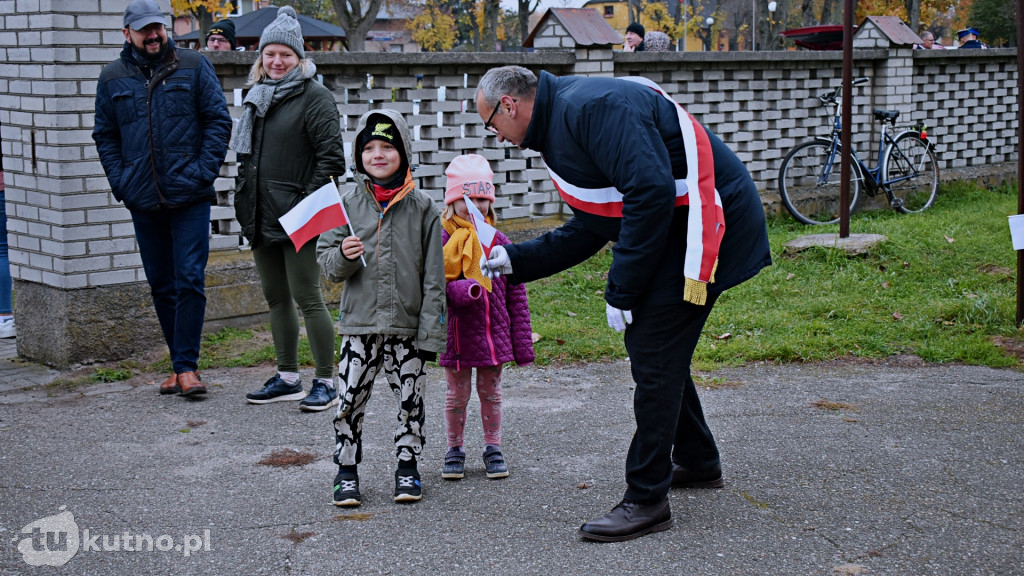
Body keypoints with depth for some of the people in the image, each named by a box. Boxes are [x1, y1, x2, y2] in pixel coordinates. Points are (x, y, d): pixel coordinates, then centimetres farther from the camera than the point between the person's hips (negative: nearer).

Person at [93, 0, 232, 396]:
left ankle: (186, 366, -3)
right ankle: (181, 363, 19)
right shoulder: (113, 78, 9)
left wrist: (204, 171, -8)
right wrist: (120, 181, 2)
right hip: (143, 201, 3)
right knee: (161, 285, 9)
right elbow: (104, 136, 14)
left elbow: (218, 121, 1)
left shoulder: (194, 66, 2)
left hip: (190, 197, -3)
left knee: (190, 281, -7)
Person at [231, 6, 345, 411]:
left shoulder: (314, 97, -7)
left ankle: (325, 383, 2)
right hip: (261, 217, 8)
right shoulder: (257, 97, 17)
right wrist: (244, 204, 18)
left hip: (295, 218, -8)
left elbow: (331, 157, -13)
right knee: (275, 298, 13)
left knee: (307, 298, -6)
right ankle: (287, 378, 23)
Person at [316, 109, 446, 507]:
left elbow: (434, 276, 0)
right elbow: (326, 259, 6)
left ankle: (407, 466, 25)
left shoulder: (422, 208, 0)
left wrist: (431, 331, -5)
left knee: (410, 400, 7)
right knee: (349, 401, 1)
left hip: (408, 325, 0)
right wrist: (342, 256, -18)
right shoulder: (348, 204, 3)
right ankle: (346, 471, 17)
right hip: (359, 323, 1)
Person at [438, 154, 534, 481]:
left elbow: (516, 294, 4)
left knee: (490, 392, 13)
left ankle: (493, 448, 27)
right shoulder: (442, 242, -7)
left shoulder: (499, 243, 1)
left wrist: (522, 343, 4)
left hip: (493, 333, 2)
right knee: (457, 394, 10)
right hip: (455, 335, -2)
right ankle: (455, 449, 25)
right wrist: (460, 291, -32)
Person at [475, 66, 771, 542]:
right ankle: (697, 462, 36)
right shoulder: (563, 126, 15)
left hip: (705, 226, -11)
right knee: (652, 346, 18)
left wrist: (621, 289, -22)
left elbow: (652, 193, -27)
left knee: (653, 356, -8)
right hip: (678, 231, 11)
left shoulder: (591, 106, -19)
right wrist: (516, 261, 17)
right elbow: (590, 229, 20)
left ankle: (646, 500, 0)